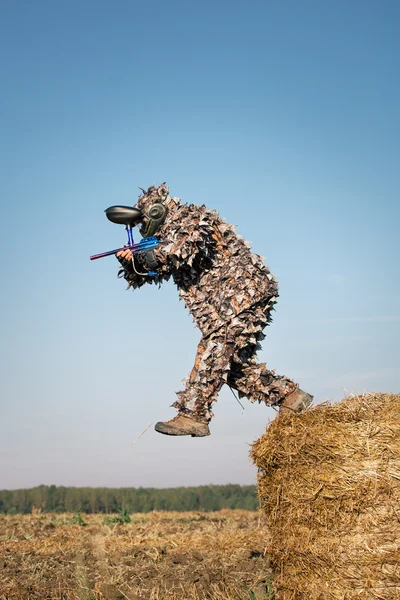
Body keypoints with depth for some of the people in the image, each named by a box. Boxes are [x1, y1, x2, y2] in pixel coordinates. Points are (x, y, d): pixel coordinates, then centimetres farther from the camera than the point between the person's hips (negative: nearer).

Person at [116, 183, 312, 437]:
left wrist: (151, 256, -17)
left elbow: (185, 247, -27)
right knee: (234, 363, 7)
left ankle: (193, 416, -21)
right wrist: (130, 262, 1)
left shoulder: (193, 217, -5)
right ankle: (291, 397, 15)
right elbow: (141, 278, 22)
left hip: (244, 289, -10)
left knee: (213, 350, -18)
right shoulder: (169, 237, 22)